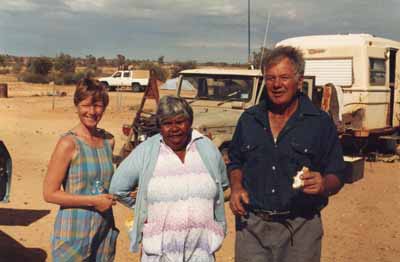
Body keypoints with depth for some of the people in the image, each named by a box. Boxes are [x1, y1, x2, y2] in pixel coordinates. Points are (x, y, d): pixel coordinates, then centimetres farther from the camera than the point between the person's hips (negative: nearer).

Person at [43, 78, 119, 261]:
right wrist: (93, 201, -15)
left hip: (105, 228, 6)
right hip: (74, 230, -5)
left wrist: (111, 196, 3)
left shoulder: (108, 140, 5)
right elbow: (49, 193, -14)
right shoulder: (68, 143, -13)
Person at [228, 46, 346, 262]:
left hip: (300, 229, -2)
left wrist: (323, 185, -23)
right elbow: (235, 162, 17)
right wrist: (236, 187, -2)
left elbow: (336, 176, -2)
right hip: (251, 225, 2)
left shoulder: (320, 123, -2)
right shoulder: (248, 119, 7)